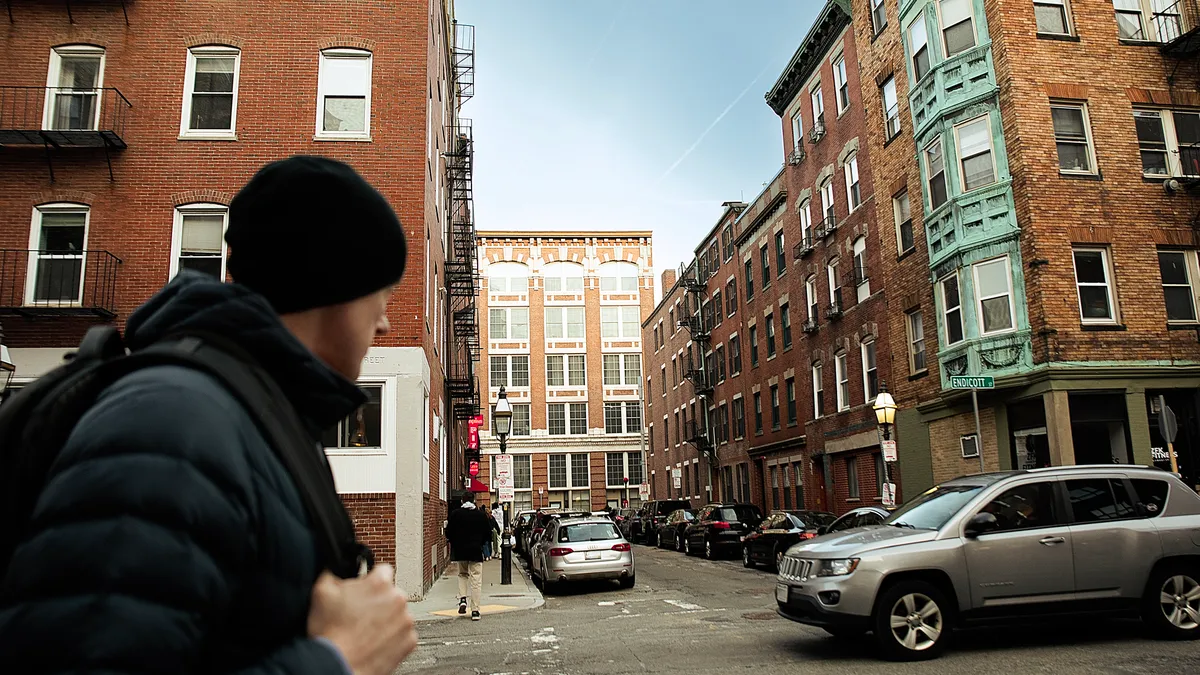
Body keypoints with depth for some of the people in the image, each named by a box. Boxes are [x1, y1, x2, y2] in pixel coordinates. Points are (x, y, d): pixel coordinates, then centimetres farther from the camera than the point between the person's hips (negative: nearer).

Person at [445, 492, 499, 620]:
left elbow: (448, 534, -1)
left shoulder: (455, 514, -3)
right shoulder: (481, 514, -2)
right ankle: (475, 611, -1)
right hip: (476, 552, -1)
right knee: (476, 580, 2)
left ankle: (462, 599, 4)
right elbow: (488, 534, 3)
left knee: (462, 574, 24)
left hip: (459, 551, 1)